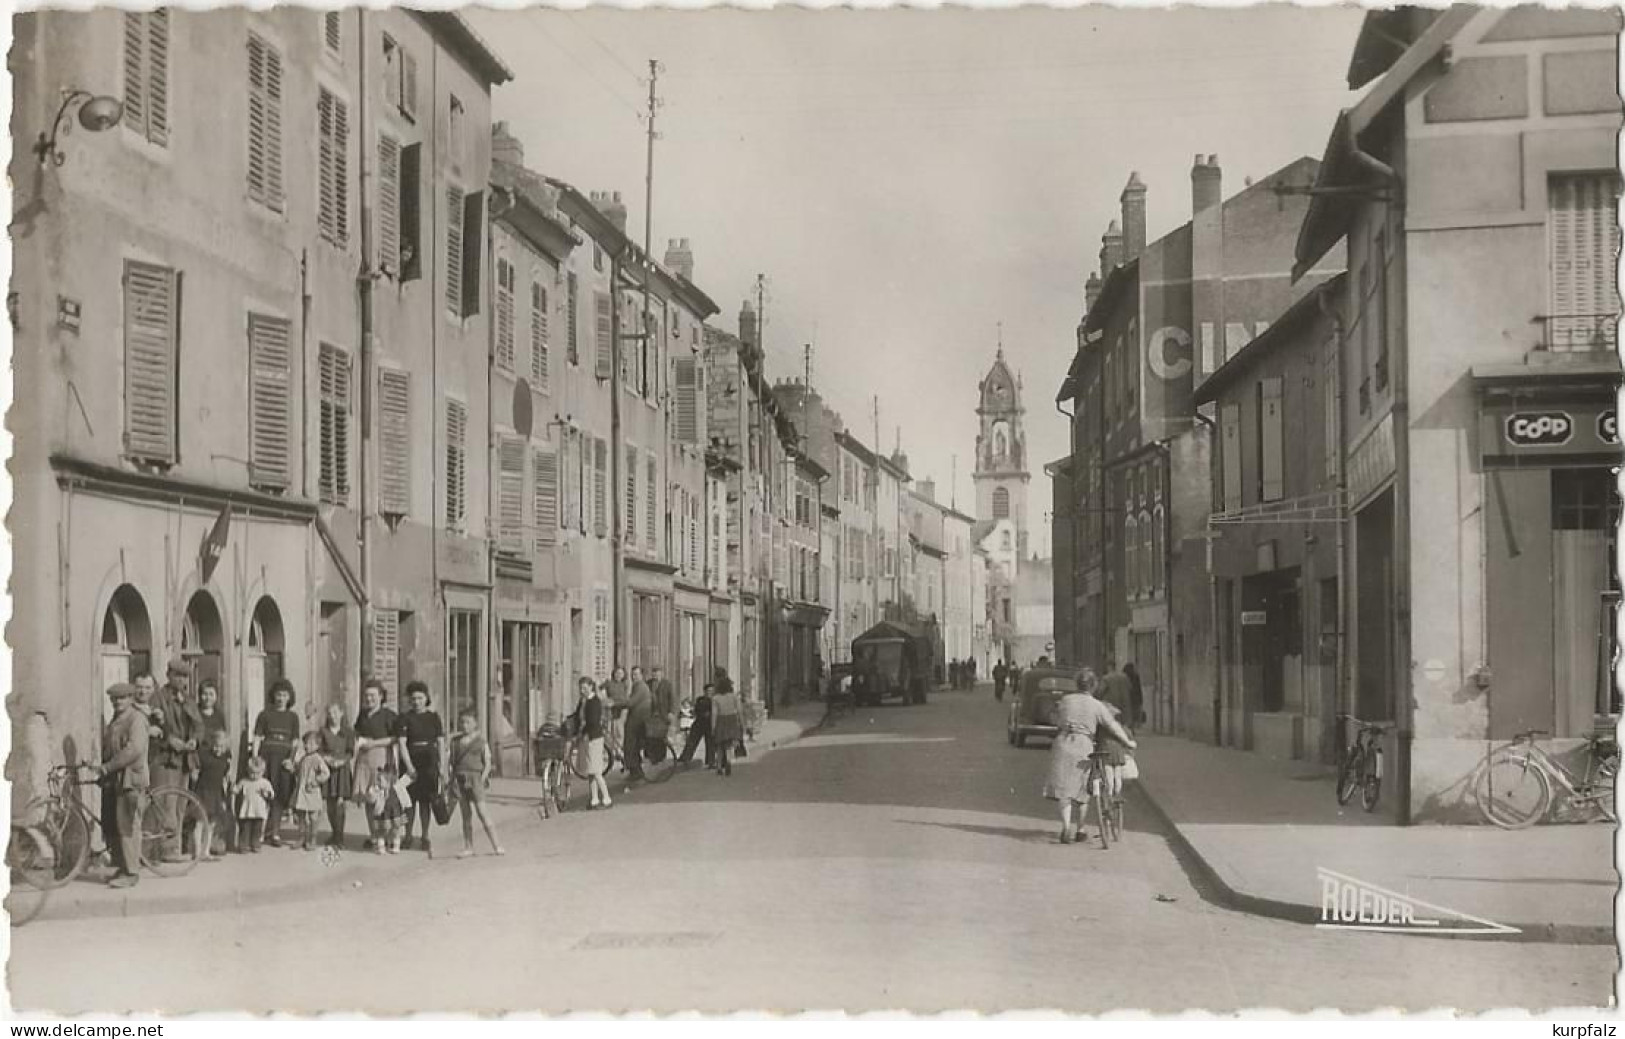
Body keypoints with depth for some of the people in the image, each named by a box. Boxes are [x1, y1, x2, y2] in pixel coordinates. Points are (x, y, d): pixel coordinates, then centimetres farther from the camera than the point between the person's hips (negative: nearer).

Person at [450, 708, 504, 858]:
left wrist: (483, 778, -12)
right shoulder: (455, 741, 11)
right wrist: (452, 779, 5)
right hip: (460, 779, 4)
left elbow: (487, 763, 0)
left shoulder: (481, 741, 1)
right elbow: (453, 762, 14)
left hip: (475, 777, -4)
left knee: (482, 812, -8)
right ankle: (468, 847, 14)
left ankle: (497, 845, -5)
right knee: (466, 815, 8)